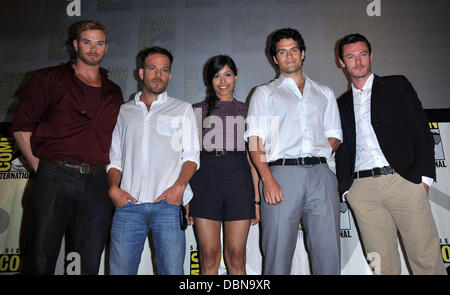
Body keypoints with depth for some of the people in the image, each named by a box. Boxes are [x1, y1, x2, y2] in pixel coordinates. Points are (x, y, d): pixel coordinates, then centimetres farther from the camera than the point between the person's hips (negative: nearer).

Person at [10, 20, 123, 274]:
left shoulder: (114, 93, 19)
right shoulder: (50, 79, 10)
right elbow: (21, 126, 7)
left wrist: (112, 182, 10)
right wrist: (39, 165, -1)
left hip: (97, 184, 3)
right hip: (54, 179, -2)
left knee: (88, 266, 6)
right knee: (41, 263, -1)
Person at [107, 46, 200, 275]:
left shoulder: (182, 109, 15)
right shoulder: (124, 111, 20)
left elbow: (191, 155, 7)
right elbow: (114, 157, 18)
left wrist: (180, 185, -10)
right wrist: (113, 187, 0)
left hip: (167, 203, -1)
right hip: (128, 204, 2)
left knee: (172, 270, -5)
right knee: (120, 269, 0)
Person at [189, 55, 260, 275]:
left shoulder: (246, 111, 17)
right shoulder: (198, 110, 15)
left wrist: (256, 198, 4)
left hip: (239, 179, 1)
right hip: (206, 178, 0)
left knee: (236, 256, 0)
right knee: (209, 255, -1)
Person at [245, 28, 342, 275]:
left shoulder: (324, 93, 25)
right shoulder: (265, 93, 16)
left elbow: (334, 136, 21)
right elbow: (255, 139, 3)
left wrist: (321, 153, -2)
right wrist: (268, 179, -11)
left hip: (320, 174, 3)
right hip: (281, 173, -2)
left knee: (328, 253, 1)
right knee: (278, 253, -3)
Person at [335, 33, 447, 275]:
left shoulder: (396, 85, 12)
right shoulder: (341, 104, 18)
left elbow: (421, 132, 5)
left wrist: (423, 177, -4)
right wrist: (344, 188, 7)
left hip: (403, 181, -1)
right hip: (362, 191, 2)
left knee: (427, 259, -1)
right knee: (382, 264, 3)